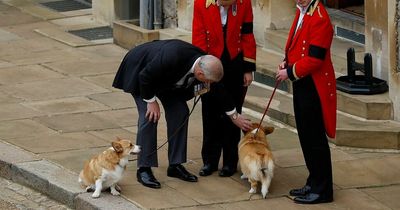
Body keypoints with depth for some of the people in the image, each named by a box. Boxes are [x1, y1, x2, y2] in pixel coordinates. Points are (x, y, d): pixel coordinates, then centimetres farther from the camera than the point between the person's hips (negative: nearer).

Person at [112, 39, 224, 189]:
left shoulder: (202, 61, -21)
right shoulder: (173, 58, -43)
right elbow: (145, 76, -29)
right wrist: (151, 100, -21)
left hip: (165, 78, 7)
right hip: (138, 70, -7)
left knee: (180, 112, -1)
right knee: (149, 117, -16)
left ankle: (175, 165, 8)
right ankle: (144, 169, -8)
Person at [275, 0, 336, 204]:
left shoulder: (319, 19, -21)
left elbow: (314, 59, -23)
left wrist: (290, 72, -14)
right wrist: (287, 62, 3)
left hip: (314, 86, -9)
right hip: (301, 84, 9)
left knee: (315, 138, -1)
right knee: (305, 136, 17)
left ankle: (322, 190, 8)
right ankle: (313, 183, 28)